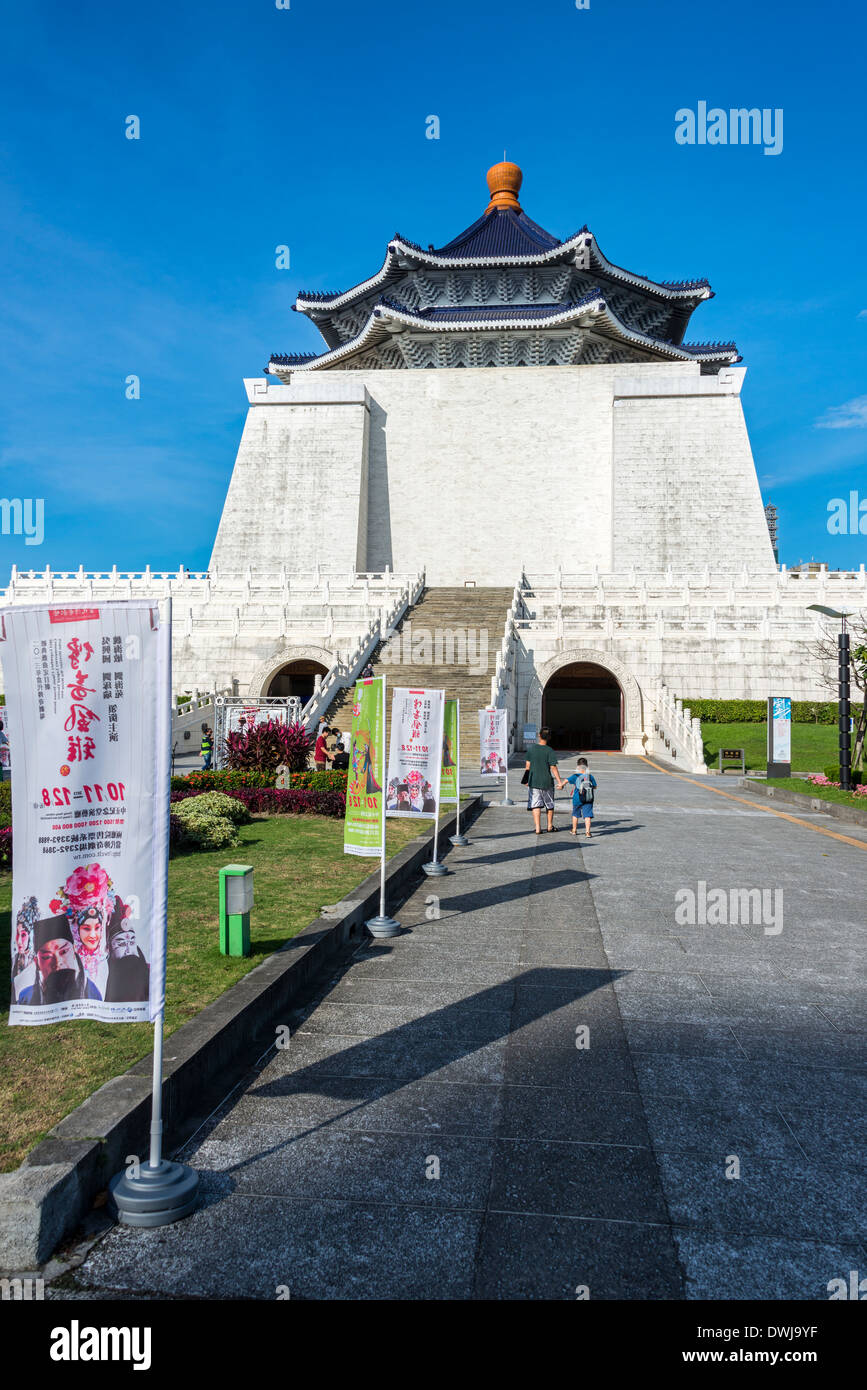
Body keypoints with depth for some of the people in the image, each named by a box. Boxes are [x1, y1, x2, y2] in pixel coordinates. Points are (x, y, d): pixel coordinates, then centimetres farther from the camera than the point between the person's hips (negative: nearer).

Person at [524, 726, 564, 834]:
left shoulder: (531, 749, -2)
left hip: (533, 782, 1)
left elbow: (528, 766, 3)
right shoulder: (550, 751, -11)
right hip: (547, 782, -1)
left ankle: (538, 828, -5)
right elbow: (553, 768, -13)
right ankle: (550, 826, 28)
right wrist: (560, 782, -9)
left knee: (536, 805, 2)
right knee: (549, 805, 16)